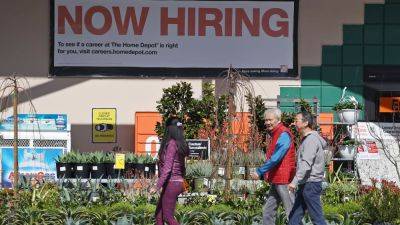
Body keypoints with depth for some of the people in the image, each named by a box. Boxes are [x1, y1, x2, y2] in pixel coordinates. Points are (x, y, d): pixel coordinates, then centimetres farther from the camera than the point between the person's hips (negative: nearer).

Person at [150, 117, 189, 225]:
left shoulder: (171, 144, -14)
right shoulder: (180, 144, 12)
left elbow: (167, 168, -20)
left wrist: (157, 187, -20)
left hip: (171, 183, -9)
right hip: (178, 182, 9)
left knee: (167, 216, -4)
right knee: (159, 215, 12)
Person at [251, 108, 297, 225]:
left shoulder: (283, 135, -15)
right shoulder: (275, 135, 16)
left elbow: (275, 158, -23)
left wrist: (259, 172, -20)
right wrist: (264, 173, 15)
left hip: (283, 180, -10)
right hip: (276, 180, 10)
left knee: (291, 212, -5)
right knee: (268, 211, 11)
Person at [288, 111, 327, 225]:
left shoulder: (311, 140, -14)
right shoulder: (306, 139, 16)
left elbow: (306, 163, -24)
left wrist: (295, 181, -31)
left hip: (311, 183, -10)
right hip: (305, 184, 10)